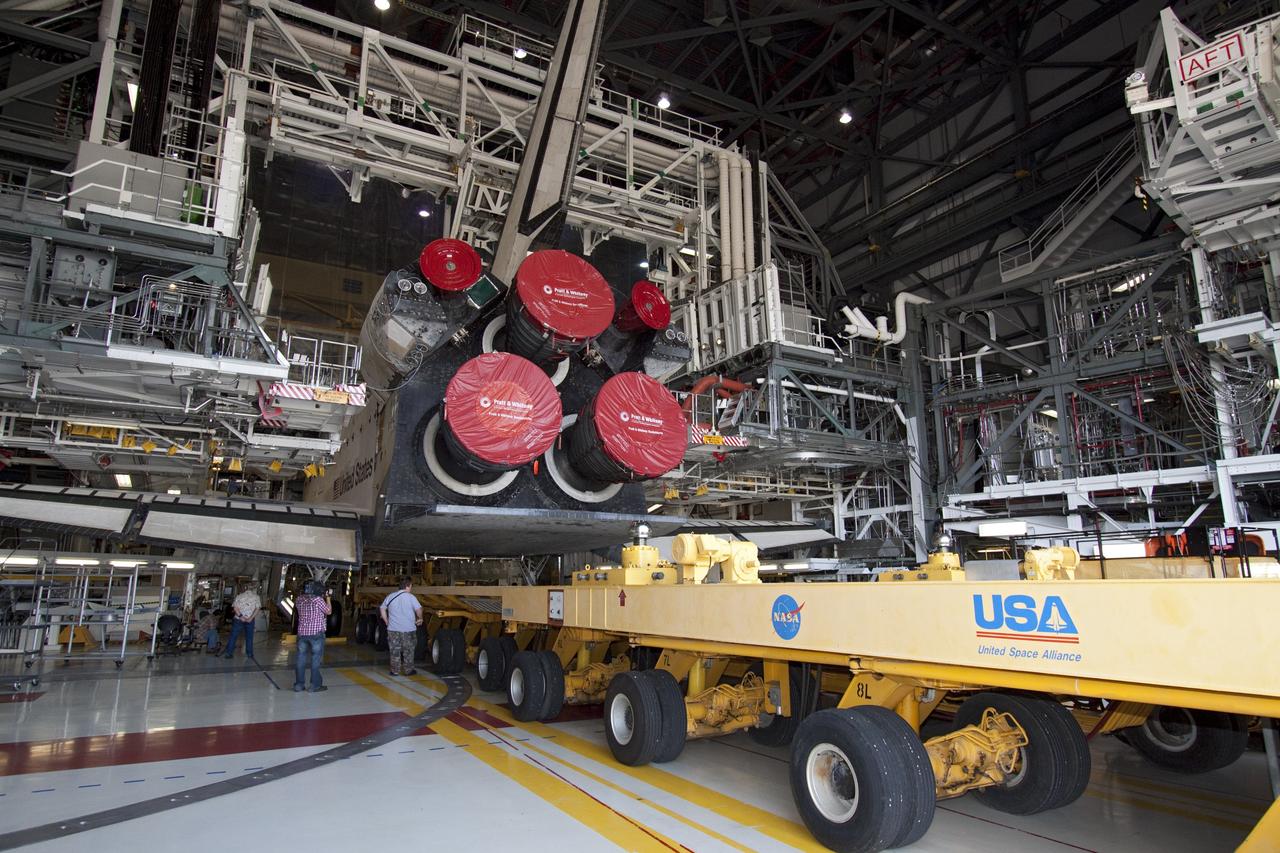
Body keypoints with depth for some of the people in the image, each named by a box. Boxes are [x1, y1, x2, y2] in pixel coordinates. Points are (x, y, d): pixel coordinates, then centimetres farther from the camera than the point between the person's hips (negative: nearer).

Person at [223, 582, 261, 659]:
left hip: (238, 619, 0)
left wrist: (240, 616, -14)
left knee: (233, 636, 10)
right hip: (250, 620, 0)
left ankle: (229, 653, 12)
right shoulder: (256, 597, 2)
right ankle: (250, 654, 15)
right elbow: (257, 608, -10)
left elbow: (235, 607, -10)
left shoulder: (239, 596, 3)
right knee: (249, 637, 10)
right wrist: (251, 618, -12)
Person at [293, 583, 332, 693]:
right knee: (316, 660, 3)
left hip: (302, 633, 5)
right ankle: (315, 685, 6)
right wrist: (327, 597, 7)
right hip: (316, 633, -5)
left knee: (301, 659, 11)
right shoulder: (318, 599, -14)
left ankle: (299, 685, 15)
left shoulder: (299, 599, 2)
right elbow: (328, 611, -2)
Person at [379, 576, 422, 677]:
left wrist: (386, 621, 17)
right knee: (408, 651, 11)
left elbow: (382, 609, 11)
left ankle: (395, 671, 18)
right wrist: (420, 619, 1)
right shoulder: (411, 597, -11)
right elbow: (419, 610, -17)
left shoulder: (391, 596, 3)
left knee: (395, 650, 13)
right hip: (408, 629, -3)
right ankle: (408, 670, 18)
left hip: (393, 629, 3)